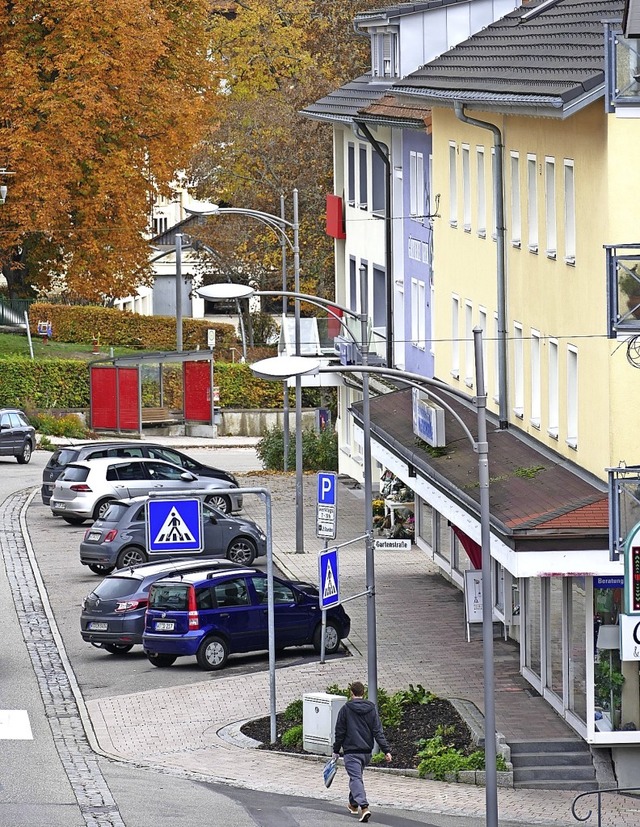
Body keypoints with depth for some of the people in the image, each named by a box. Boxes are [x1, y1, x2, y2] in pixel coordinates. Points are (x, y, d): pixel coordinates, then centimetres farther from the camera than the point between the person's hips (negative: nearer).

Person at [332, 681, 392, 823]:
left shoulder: (346, 709, -6)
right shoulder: (371, 709, 4)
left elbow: (340, 732, -3)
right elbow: (378, 732, 0)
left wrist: (336, 750, 7)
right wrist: (386, 750, 0)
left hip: (351, 751, -5)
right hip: (367, 752, 5)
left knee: (355, 779, -11)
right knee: (357, 776, 24)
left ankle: (364, 807, -30)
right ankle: (353, 804, 40)